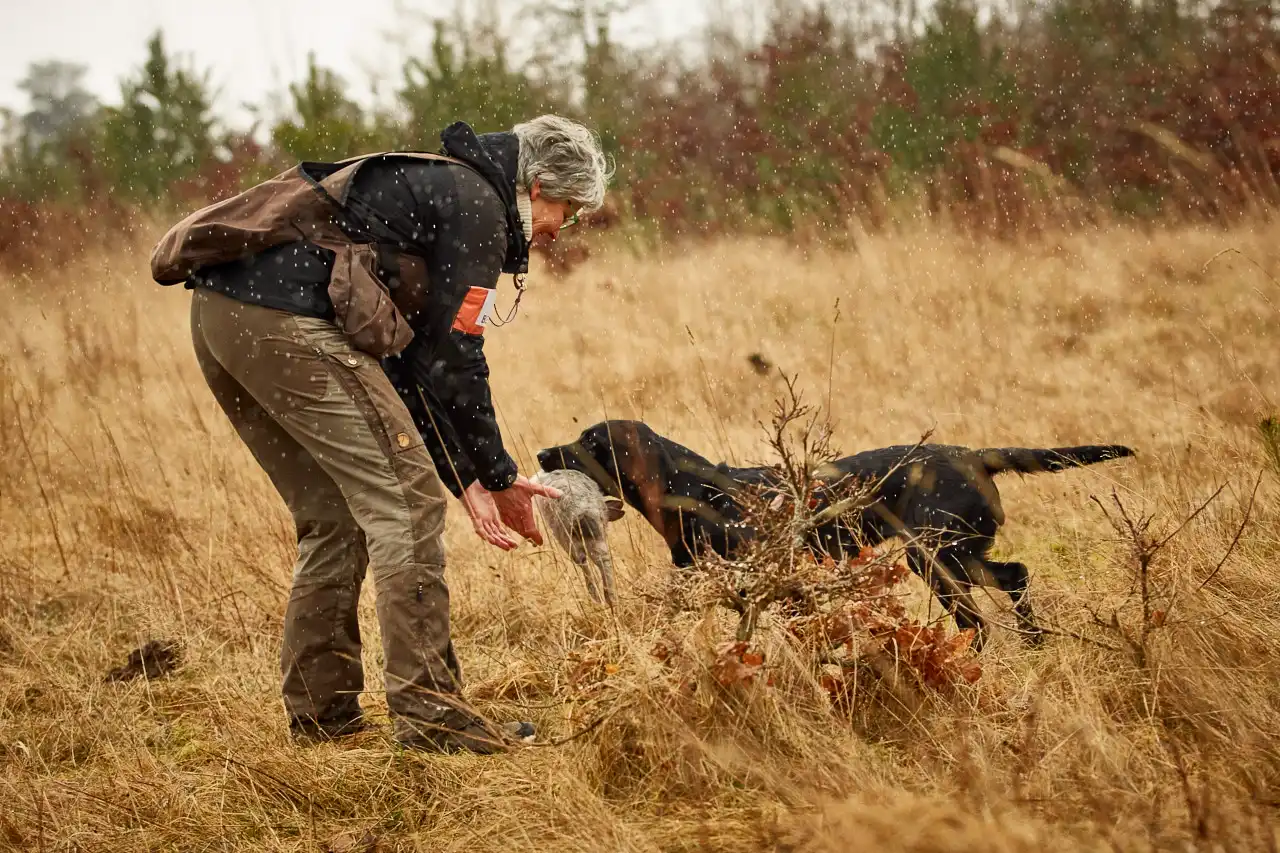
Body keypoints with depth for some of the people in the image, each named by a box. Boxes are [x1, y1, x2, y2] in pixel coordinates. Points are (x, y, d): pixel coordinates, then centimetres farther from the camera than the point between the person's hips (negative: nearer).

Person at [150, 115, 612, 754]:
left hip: (218, 316, 10)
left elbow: (407, 357, 26)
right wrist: (499, 474, 7)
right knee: (404, 503, -5)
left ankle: (320, 712, 21)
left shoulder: (430, 187, 29)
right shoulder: (477, 205, 0)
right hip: (289, 320, -10)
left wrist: (466, 478, 20)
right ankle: (429, 713, -6)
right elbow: (452, 359, -4)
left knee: (334, 518, 18)